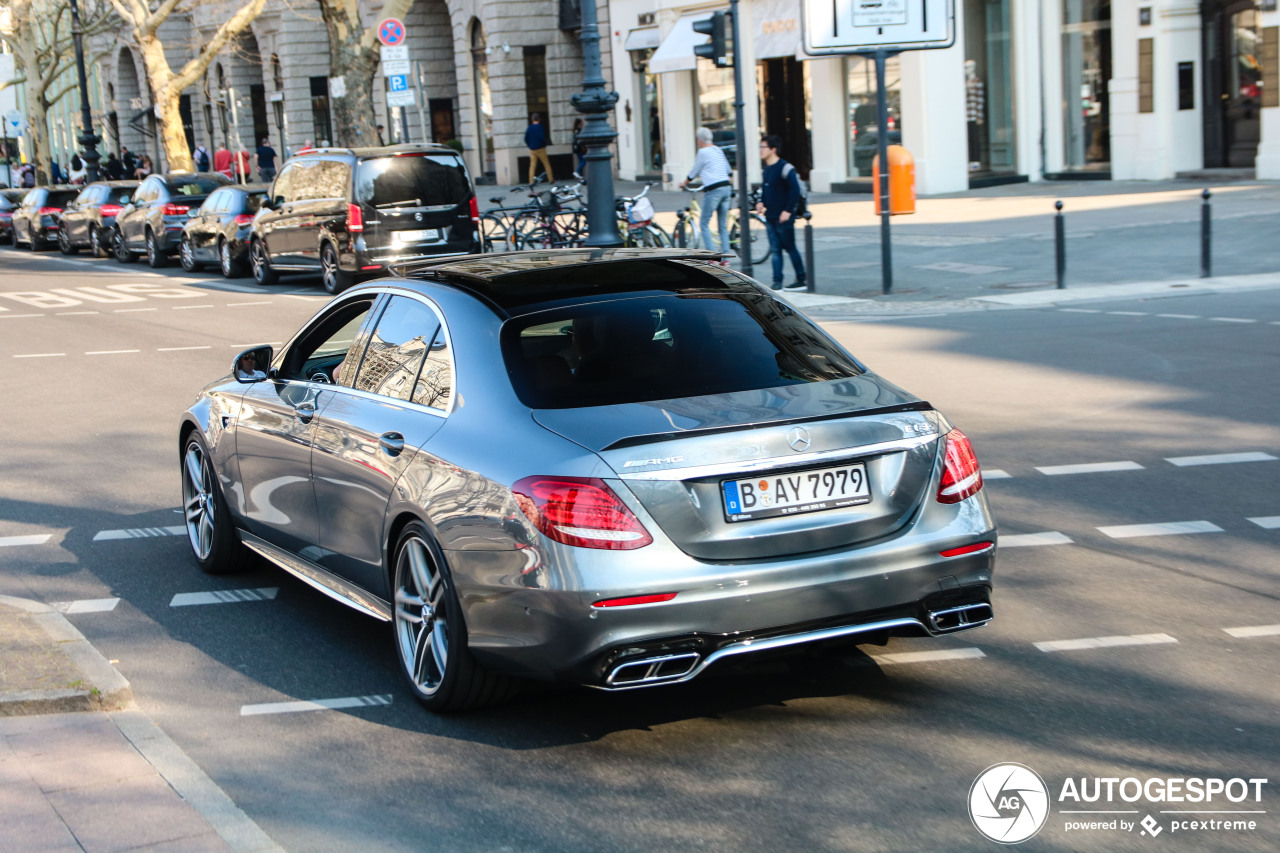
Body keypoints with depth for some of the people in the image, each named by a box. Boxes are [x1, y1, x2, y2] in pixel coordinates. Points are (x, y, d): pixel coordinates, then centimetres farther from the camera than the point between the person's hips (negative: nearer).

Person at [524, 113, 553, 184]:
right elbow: (542, 137, -16)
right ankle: (551, 179, 4)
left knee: (532, 165, 4)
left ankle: (531, 181, -3)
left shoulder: (529, 128, 4)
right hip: (540, 149, -4)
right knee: (546, 164, 5)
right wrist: (544, 144, 1)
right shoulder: (540, 127, -10)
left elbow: (526, 139, 5)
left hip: (532, 149, 4)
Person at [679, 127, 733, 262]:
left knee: (704, 224, 1)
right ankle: (725, 258, 7)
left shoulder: (703, 152, -5)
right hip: (726, 187, 7)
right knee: (723, 226, 10)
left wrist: (684, 183, 24)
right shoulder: (719, 150, 16)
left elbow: (694, 172, 5)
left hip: (713, 190, -7)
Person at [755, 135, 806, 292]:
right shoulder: (766, 170, 13)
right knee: (775, 250, 6)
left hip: (783, 218, -8)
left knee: (790, 248, 0)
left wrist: (788, 210, -19)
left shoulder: (785, 168, -13)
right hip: (770, 218, 8)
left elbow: (795, 190, -17)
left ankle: (801, 280, 10)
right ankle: (777, 283, 6)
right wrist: (762, 203, 5)